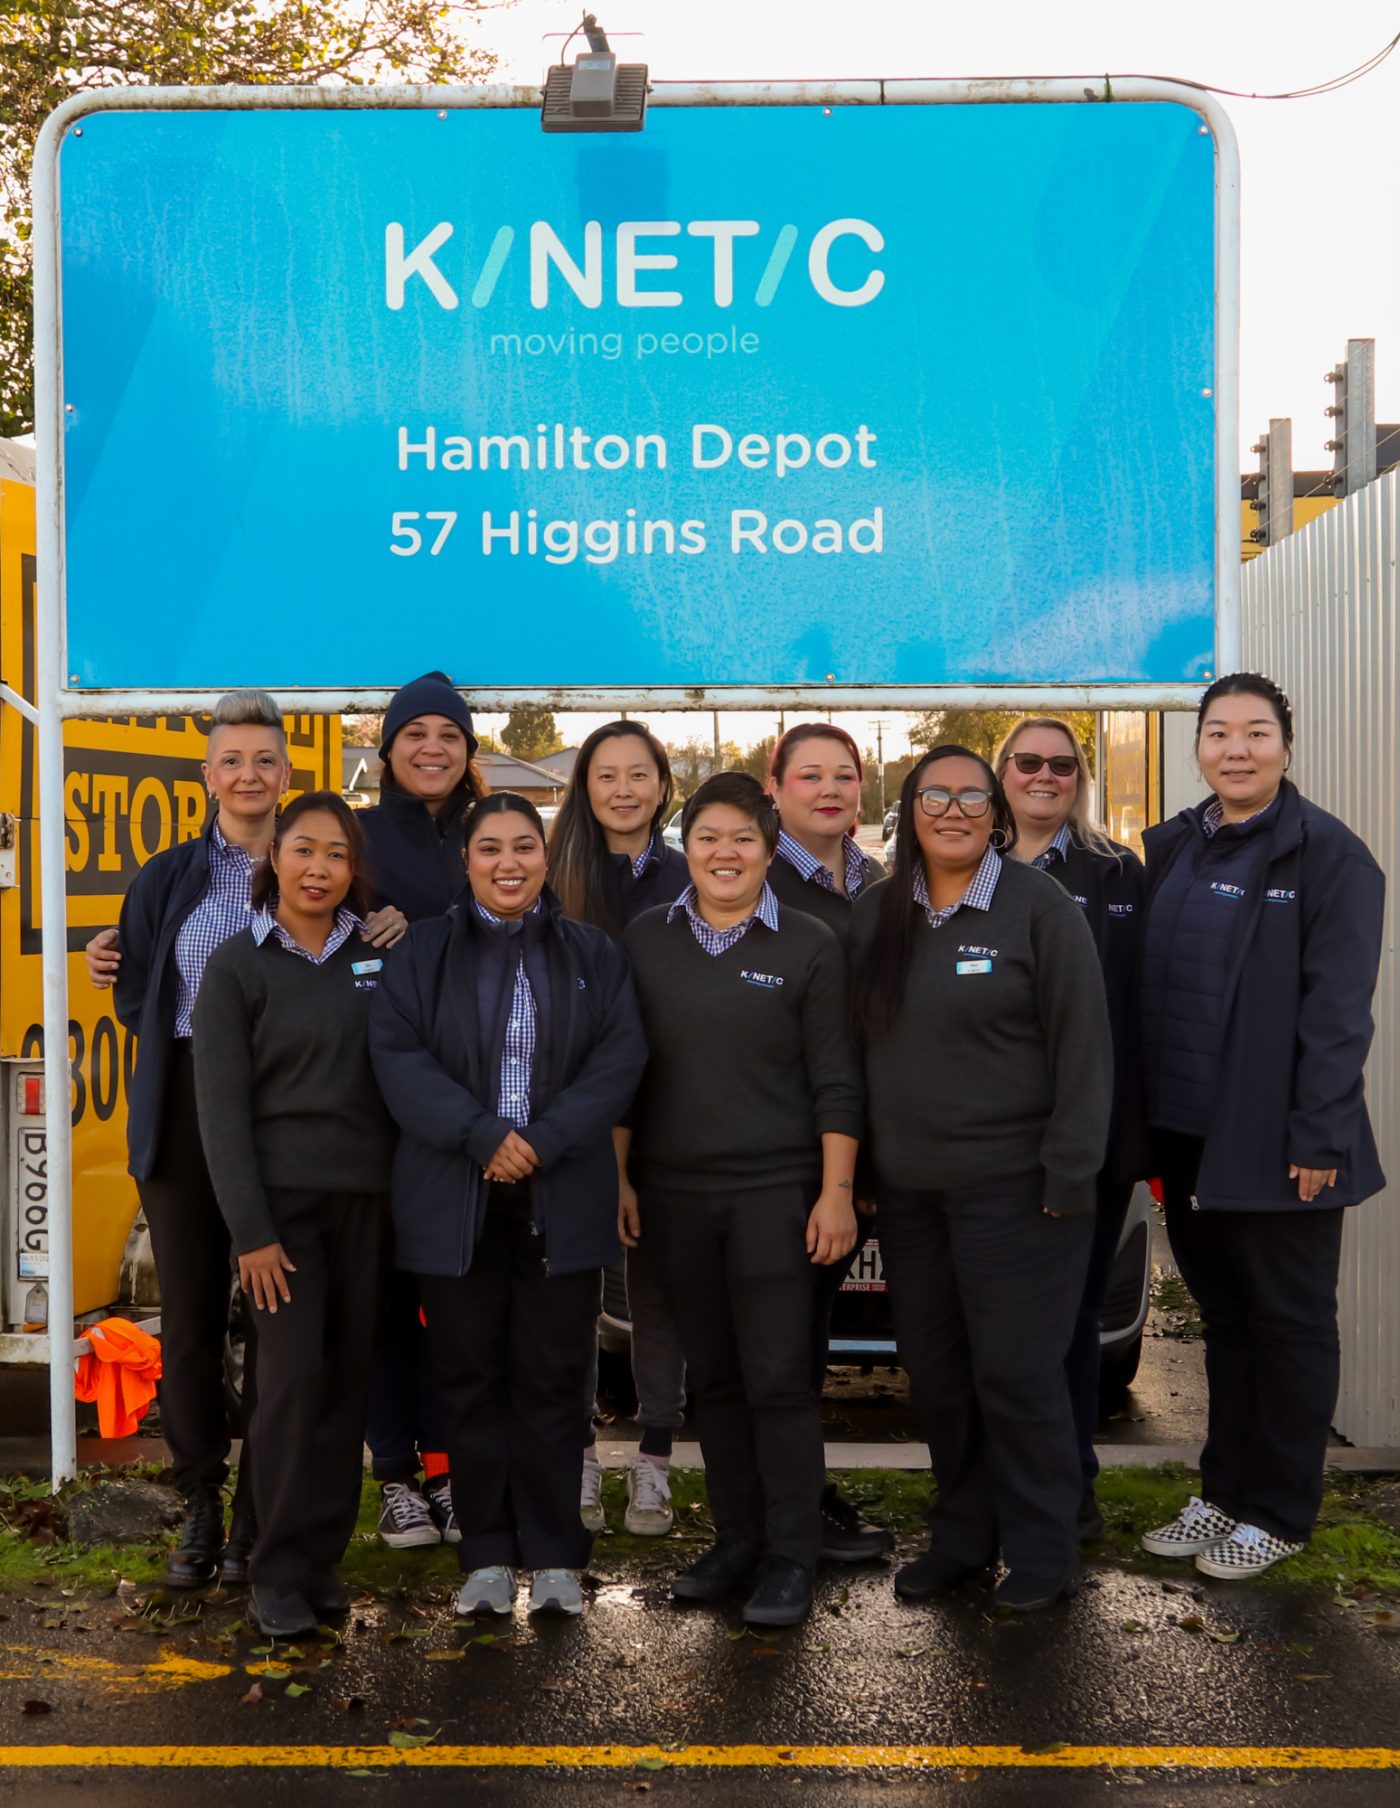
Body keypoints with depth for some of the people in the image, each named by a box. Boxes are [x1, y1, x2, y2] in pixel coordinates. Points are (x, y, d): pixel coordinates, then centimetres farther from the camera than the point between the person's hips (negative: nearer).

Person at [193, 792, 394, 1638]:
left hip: (368, 1196, 3)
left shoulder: (379, 955, 7)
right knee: (294, 1376, -7)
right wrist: (251, 1231, -11)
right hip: (283, 1197, -3)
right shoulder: (237, 966, -2)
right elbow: (222, 1109, -5)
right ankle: (280, 1572, 4)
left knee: (350, 1377, 4)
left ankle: (324, 1554, 17)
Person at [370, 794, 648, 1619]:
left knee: (553, 1382, 4)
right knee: (472, 1382, 6)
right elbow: (398, 1056, -4)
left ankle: (555, 1557, 13)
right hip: (453, 1203, 0)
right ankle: (488, 1557, 15)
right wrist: (481, 1136, -15)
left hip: (562, 1202, 0)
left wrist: (543, 1141, -13)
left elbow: (620, 1059, 0)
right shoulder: (423, 952, 7)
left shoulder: (593, 954, 9)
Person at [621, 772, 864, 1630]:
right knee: (713, 1376, 10)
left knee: (779, 1378, -4)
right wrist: (620, 1177, 6)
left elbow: (836, 1081, -3)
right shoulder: (647, 940, 7)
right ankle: (736, 1541, 21)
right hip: (675, 1190, 3)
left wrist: (837, 1190, -8)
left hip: (775, 1188, -3)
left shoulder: (808, 947, -1)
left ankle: (791, 1558, 6)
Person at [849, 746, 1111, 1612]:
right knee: (936, 1372, 12)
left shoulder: (1039, 906, -7)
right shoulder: (877, 916, 9)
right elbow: (864, 1042, 13)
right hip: (909, 1185, 5)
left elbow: (1082, 1044, -9)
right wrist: (866, 1167, 6)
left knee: (1016, 1373, -1)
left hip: (1012, 1183, -5)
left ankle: (1041, 1553, 15)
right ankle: (962, 1537, 27)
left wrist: (1068, 1174, -13)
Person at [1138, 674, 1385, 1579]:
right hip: (1188, 1133, 6)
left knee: (1289, 1325, 7)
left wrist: (1318, 1137, -17)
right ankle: (1224, 1492, 28)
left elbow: (1338, 1008, -13)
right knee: (1224, 1317, 16)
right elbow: (1149, 989, 12)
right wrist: (1148, 1123, 7)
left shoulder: (1328, 854, -9)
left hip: (1275, 1144, -6)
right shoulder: (1172, 849, 10)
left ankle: (1277, 1514, 18)